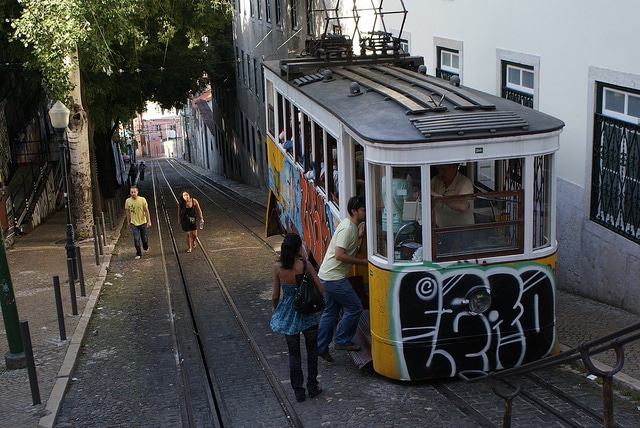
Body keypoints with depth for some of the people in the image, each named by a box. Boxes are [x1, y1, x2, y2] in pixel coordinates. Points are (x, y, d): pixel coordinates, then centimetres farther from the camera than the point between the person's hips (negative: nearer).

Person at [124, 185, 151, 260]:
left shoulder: (142, 200, -15)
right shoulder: (127, 201, -8)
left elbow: (146, 211, -8)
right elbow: (128, 211, 6)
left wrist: (149, 221, -9)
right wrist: (128, 221, 10)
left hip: (143, 222, -1)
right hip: (134, 223, 1)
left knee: (144, 238, 12)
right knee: (136, 239, -3)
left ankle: (146, 247, 42)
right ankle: (138, 253, 12)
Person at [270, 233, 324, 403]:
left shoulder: (278, 268, -11)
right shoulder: (305, 265, -16)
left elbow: (275, 295, -3)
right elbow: (320, 289, -12)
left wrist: (274, 308, 17)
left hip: (288, 314, 1)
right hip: (307, 313, -1)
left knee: (294, 353, 13)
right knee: (312, 349, 20)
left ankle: (298, 392, 19)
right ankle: (312, 387, 27)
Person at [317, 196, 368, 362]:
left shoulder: (352, 226, 11)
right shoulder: (347, 228, -19)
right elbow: (339, 255, -25)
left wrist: (359, 236, 5)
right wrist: (362, 262, -17)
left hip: (327, 276, 10)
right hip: (335, 278, -10)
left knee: (330, 312, 14)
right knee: (354, 308, 1)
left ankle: (321, 347, 20)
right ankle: (342, 341, 11)